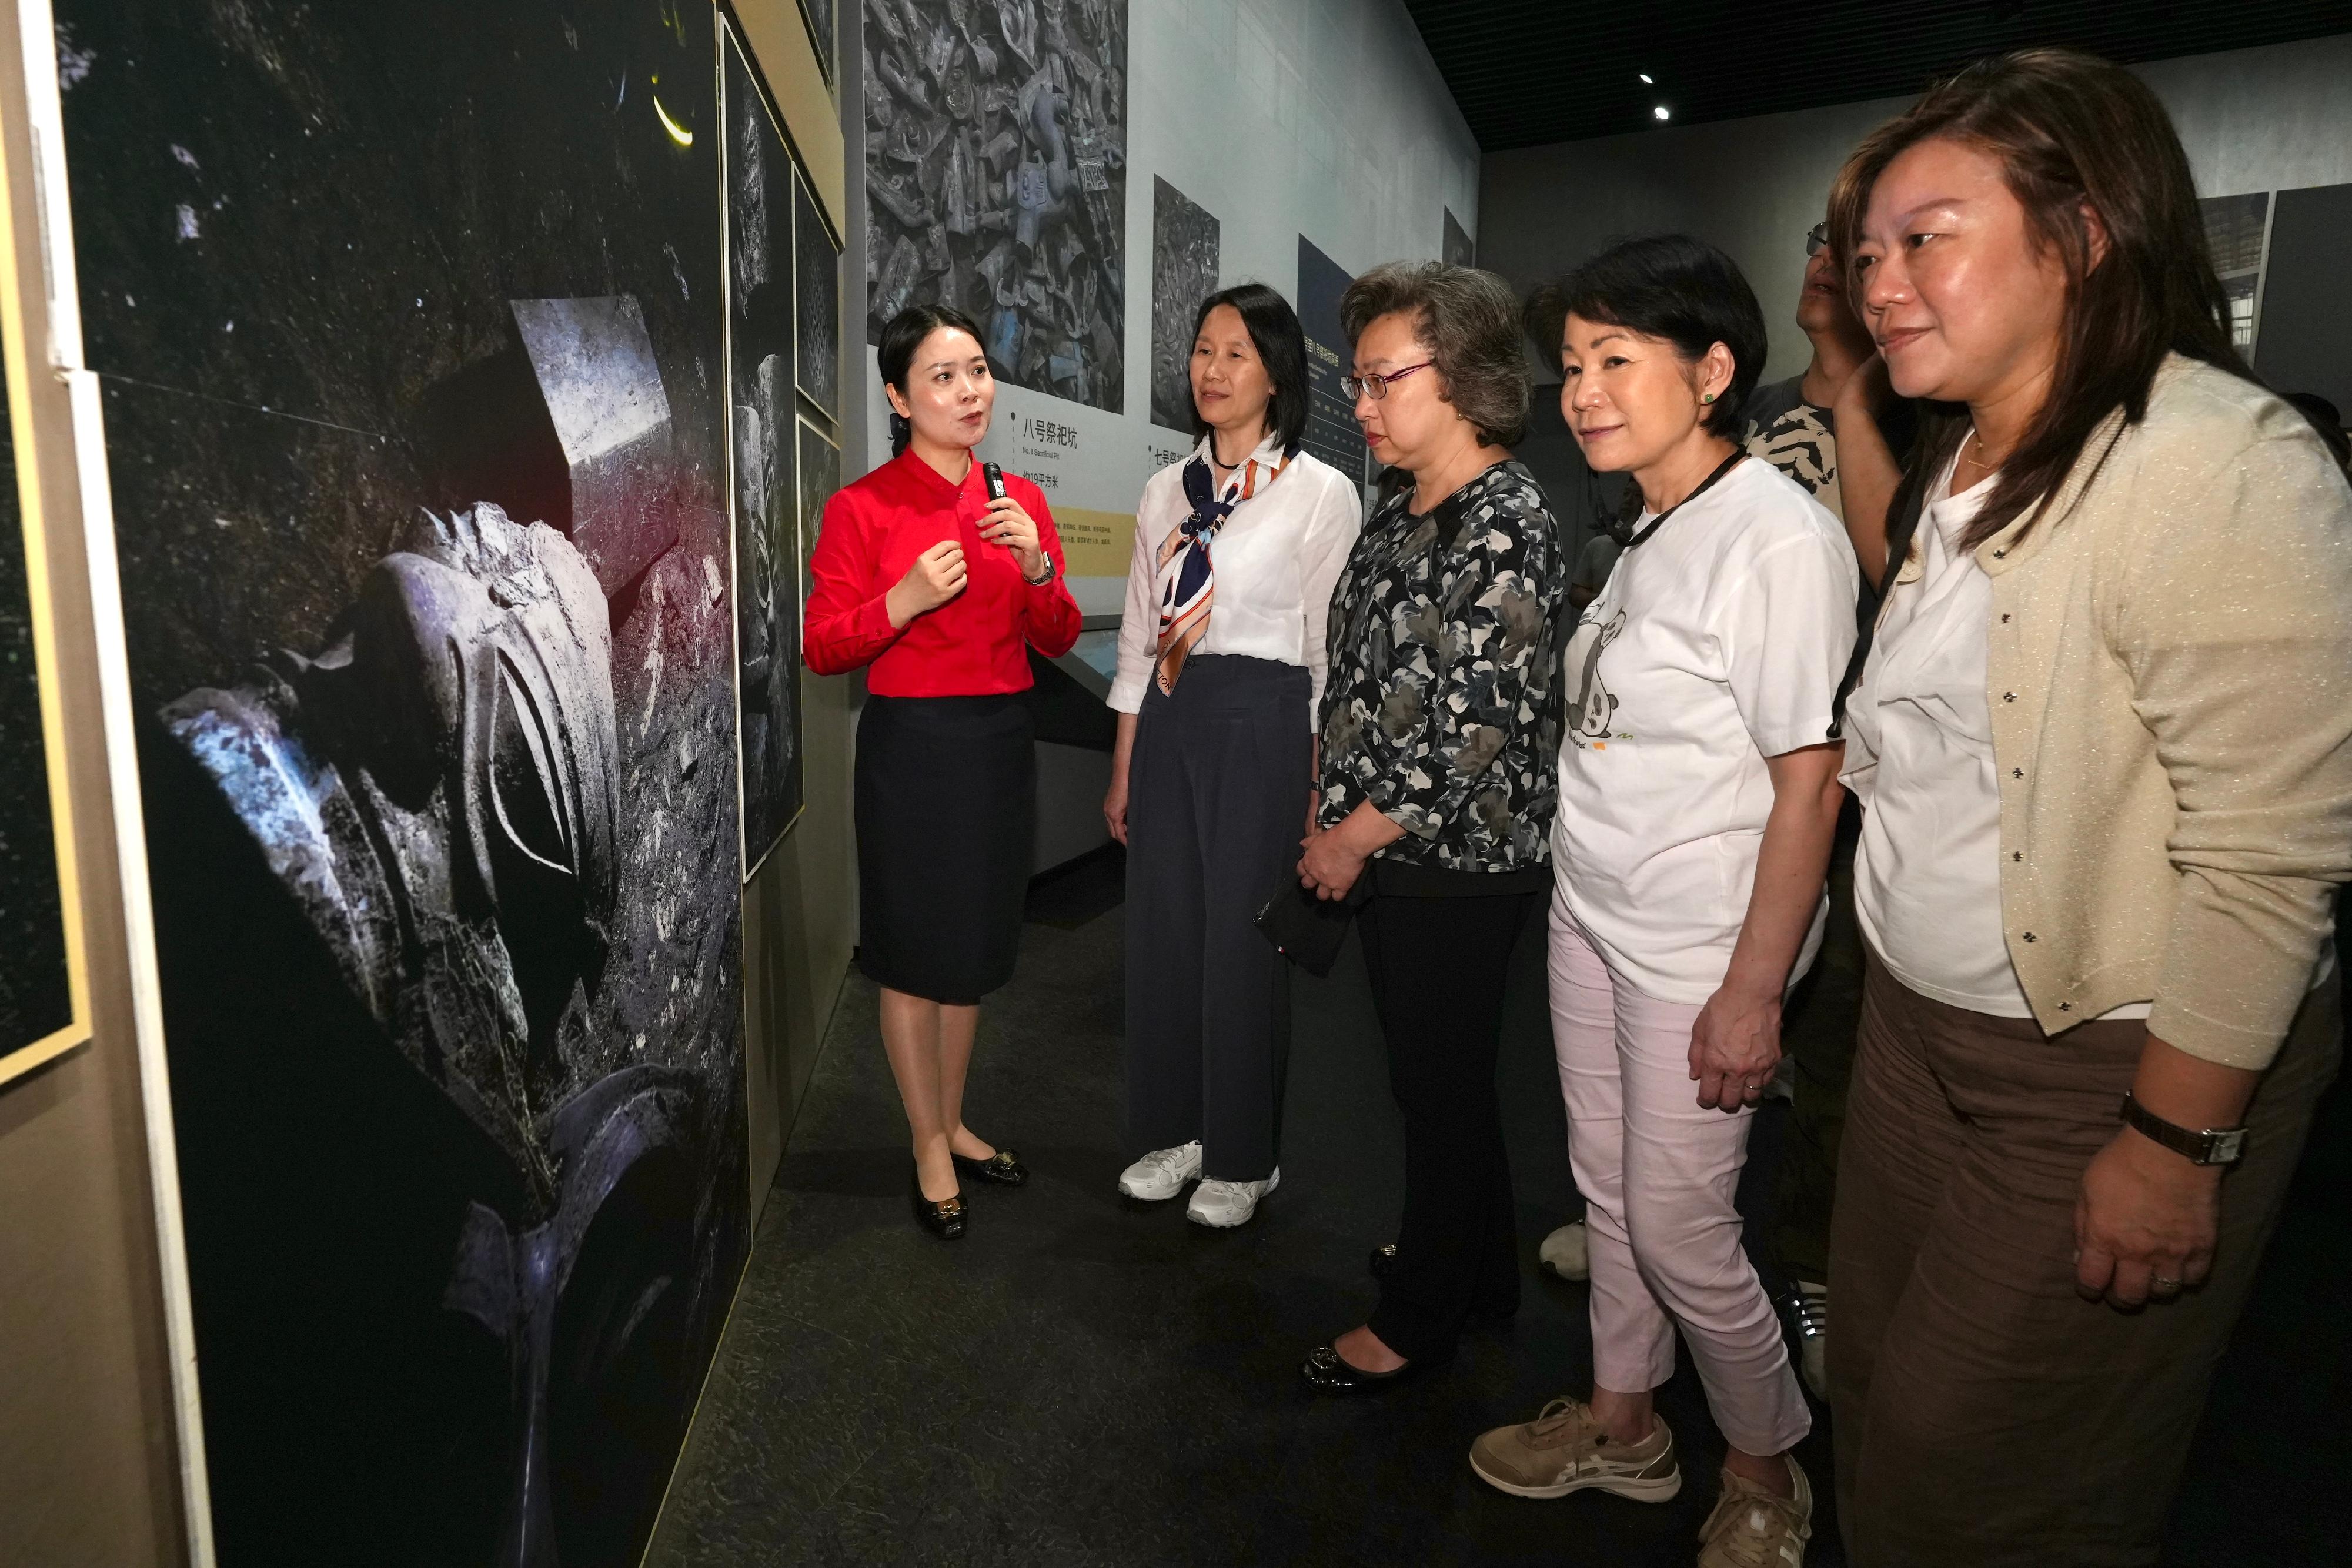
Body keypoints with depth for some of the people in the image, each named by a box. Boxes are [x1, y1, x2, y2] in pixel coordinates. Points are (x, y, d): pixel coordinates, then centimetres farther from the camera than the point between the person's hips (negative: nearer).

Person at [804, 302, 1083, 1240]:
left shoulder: (1019, 500, 6)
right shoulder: (862, 508, -7)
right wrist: (905, 600, -23)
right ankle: (930, 1148, 25)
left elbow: (1058, 642, 6)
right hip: (912, 746, -5)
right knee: (915, 952, 6)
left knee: (975, 947, 16)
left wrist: (1037, 568, -12)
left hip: (1001, 740, 5)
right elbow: (822, 650, -8)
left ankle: (953, 1125, 35)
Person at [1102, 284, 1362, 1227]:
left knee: (1244, 939, 4)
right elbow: (1138, 638, 12)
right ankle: (1173, 1128, 31)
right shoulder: (1167, 492, 11)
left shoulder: (1323, 494, -4)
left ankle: (1242, 1158, 23)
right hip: (1168, 723, 5)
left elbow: (1333, 653, -4)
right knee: (1162, 928, 11)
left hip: (1264, 724, -5)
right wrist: (1123, 771, 10)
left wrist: (1322, 783, -7)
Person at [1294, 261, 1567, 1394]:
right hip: (1399, 860, 9)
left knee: (1443, 1088, 8)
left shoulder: (1505, 531, -19)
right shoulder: (1401, 515, 9)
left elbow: (1475, 737, -24)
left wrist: (1350, 839, -15)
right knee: (1432, 1077, 21)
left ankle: (1418, 1319, 28)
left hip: (1457, 870, -9)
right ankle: (1473, 1268, 43)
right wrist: (1332, 811, 9)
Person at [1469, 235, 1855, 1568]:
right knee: (1611, 1191, 18)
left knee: (1680, 1231, 6)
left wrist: (1753, 992, -18)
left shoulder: (1781, 537, -17)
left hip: (1700, 948, -7)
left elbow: (1809, 782, -18)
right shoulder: (1654, 534, 7)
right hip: (1591, 911, 8)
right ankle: (1622, 1424, 40)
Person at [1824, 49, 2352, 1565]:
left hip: (2110, 1069, -8)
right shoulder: (1967, 469, 8)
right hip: (1920, 1024, 8)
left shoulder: (2221, 466, -20)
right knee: (1880, 1399, 21)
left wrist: (2177, 1143, -20)